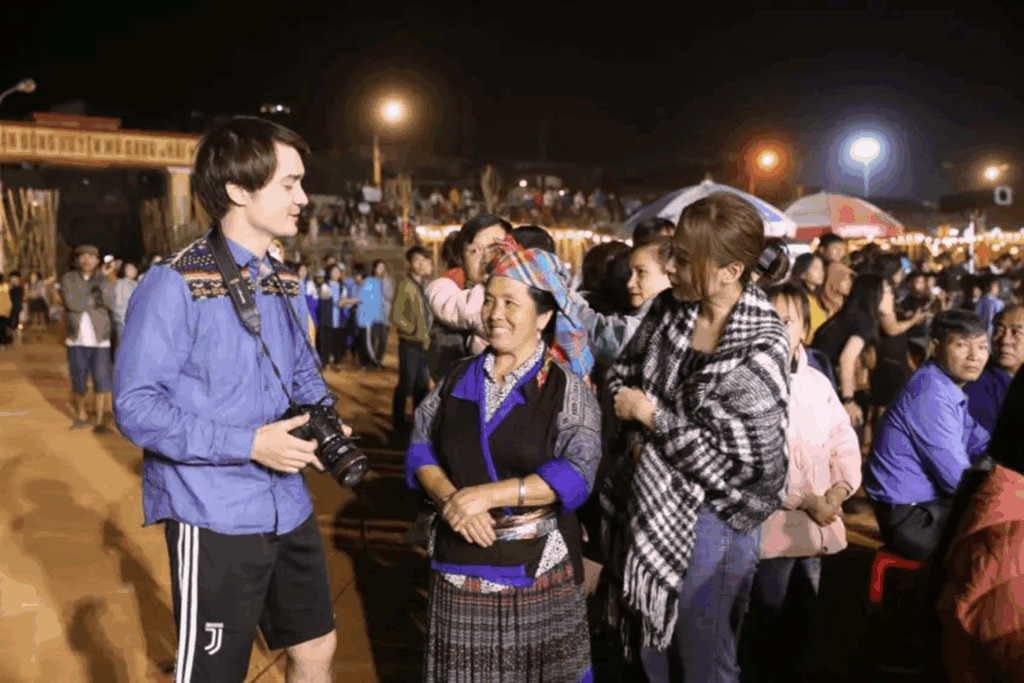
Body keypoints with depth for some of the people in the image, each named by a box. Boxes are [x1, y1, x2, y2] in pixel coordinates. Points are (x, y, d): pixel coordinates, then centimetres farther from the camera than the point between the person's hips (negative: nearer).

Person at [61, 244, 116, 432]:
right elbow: (71, 303, -13)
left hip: (100, 339, 0)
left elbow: (112, 304, -10)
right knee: (78, 381, 6)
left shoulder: (104, 282, 7)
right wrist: (94, 300, -7)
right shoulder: (68, 279, 4)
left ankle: (100, 419, 6)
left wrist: (101, 286, -20)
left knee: (101, 380, -3)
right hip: (77, 339, 0)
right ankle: (81, 415, 25)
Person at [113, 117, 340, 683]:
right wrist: (249, 444, -23)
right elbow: (135, 406, -18)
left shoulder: (285, 285, 9)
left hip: (290, 509, 7)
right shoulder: (174, 286, -16)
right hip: (216, 519, -7)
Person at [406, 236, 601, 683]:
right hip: (459, 567, 3)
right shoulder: (458, 378, 7)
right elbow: (421, 450, 4)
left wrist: (487, 495, -21)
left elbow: (575, 475, -16)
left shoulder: (566, 387, -6)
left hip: (537, 570, -3)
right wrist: (450, 498, -15)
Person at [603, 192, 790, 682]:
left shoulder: (760, 348, -21)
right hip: (649, 502, 6)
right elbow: (621, 376, 10)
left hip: (709, 517, -6)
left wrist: (651, 415, -16)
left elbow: (735, 455, -23)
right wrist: (641, 432, -8)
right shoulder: (668, 308, -3)